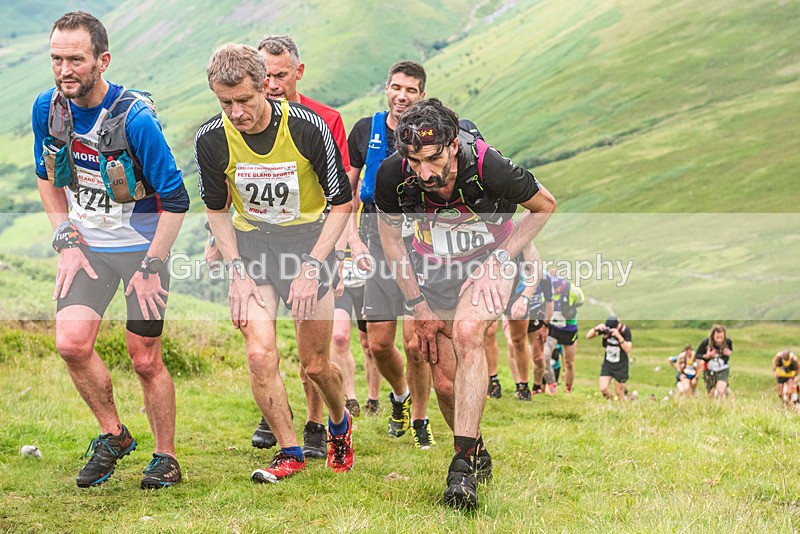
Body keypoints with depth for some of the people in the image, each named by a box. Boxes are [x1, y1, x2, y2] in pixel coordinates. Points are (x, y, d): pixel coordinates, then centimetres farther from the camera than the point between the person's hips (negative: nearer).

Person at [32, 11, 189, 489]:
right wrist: (66, 241, 2)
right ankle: (114, 436, 9)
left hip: (143, 246, -4)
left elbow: (176, 199, -14)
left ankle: (167, 458, 19)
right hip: (87, 247, 4)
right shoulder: (48, 108, -5)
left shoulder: (135, 118, -21)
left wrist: (152, 267, -14)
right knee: (72, 343, -14)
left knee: (145, 360, 0)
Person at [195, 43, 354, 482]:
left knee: (315, 364, 3)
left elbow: (341, 201, -10)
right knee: (260, 354, -14)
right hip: (249, 243, 2)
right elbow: (216, 208, 4)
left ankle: (340, 423, 35)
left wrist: (312, 267, -15)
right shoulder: (211, 140, -14)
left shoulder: (307, 127, -21)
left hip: (308, 236, -2)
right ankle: (289, 452, 4)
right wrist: (237, 271, -6)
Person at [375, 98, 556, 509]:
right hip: (434, 269, 3)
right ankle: (477, 455, 30)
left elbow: (544, 206, -11)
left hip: (488, 262, -3)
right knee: (445, 382, 1)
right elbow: (390, 236, -5)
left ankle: (464, 463, -30)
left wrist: (500, 259, -18)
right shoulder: (392, 175, -25)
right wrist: (417, 304, -7)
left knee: (466, 333, -32)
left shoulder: (490, 167, -32)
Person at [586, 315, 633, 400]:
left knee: (619, 393, 4)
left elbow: (628, 350, -26)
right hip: (607, 364, 3)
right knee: (603, 389, -8)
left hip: (621, 365, -3)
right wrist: (596, 328, -32)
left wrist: (619, 336, -37)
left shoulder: (625, 330, -20)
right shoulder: (606, 328, -13)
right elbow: (588, 336, -13)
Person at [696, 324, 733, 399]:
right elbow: (697, 354, -12)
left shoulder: (728, 342, -19)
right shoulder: (706, 343, -25)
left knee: (721, 391, -21)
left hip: (722, 369, -1)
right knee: (711, 395, 9)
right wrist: (706, 356, -30)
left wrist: (729, 353, -18)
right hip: (709, 370, 1)